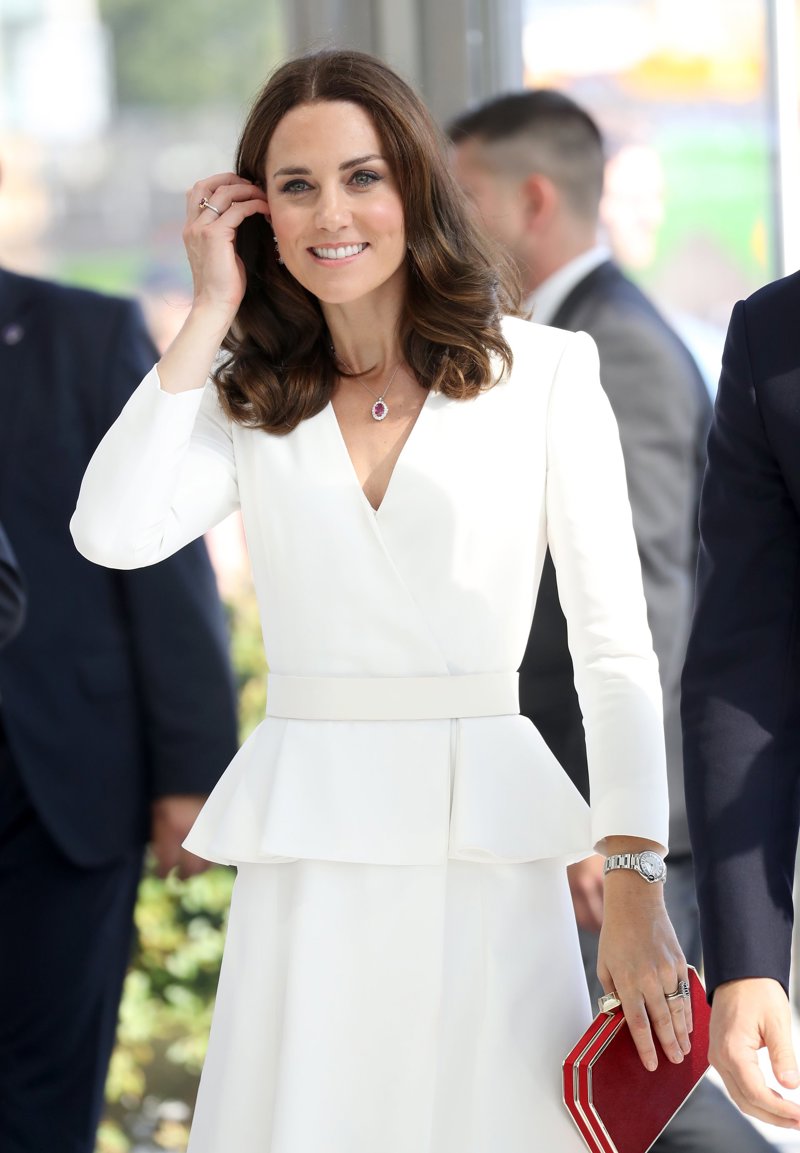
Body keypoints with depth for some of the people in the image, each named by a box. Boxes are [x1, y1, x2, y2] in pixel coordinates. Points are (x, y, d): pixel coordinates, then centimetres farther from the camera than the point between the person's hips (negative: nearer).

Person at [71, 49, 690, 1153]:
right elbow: (112, 533, -10)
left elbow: (616, 649, -1)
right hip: (307, 853, 2)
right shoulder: (252, 399, 9)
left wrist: (636, 891, -10)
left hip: (490, 851, -2)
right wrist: (211, 309, -4)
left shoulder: (546, 373, 2)